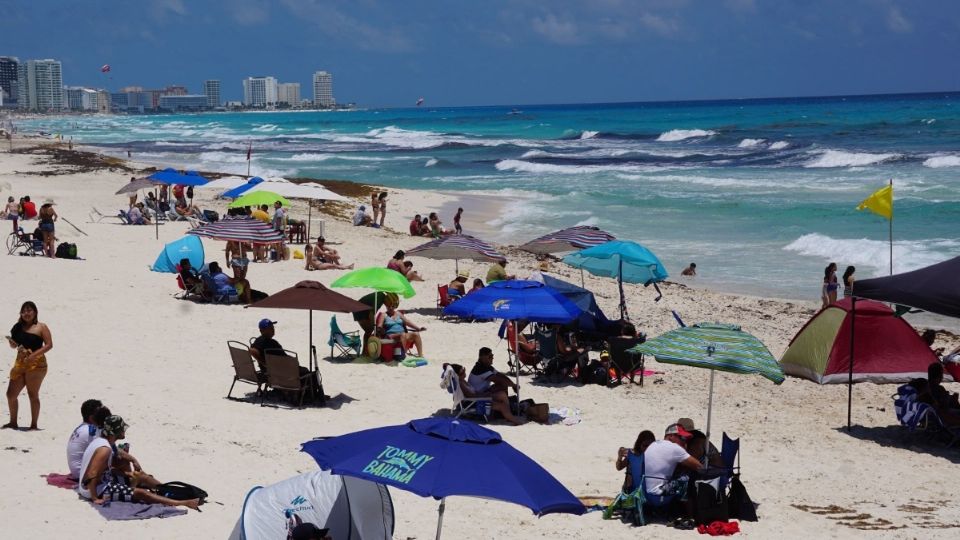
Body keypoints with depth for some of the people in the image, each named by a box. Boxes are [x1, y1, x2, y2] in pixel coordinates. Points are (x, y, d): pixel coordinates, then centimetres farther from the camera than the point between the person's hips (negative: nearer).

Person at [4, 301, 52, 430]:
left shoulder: (41, 327, -3)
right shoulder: (19, 327, 12)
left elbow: (49, 345, -10)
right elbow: (14, 346, 19)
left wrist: (34, 355, -20)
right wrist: (11, 341, -5)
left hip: (36, 364, -6)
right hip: (20, 363, 6)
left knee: (33, 395, -1)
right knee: (11, 394, 5)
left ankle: (34, 425, 6)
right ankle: (13, 422, 21)